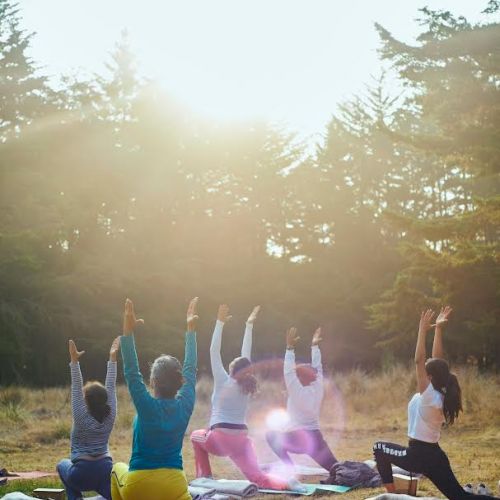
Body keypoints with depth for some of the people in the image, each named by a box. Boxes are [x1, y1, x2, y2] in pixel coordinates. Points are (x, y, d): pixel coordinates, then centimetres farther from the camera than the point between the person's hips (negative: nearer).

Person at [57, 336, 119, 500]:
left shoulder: (81, 417, -10)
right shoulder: (109, 417, -1)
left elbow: (76, 388, -14)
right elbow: (111, 386, 3)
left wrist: (74, 360, -19)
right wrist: (112, 358, 3)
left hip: (81, 474, -2)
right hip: (105, 471, 2)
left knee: (62, 465, 29)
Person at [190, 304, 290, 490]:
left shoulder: (223, 382, -2)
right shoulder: (246, 385, 8)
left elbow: (214, 351, -4)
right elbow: (246, 354, 15)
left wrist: (220, 322, -5)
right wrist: (249, 325, 19)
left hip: (219, 440, -3)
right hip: (241, 440, 3)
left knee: (196, 436, 29)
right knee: (258, 478, -7)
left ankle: (204, 476, 20)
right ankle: (289, 483, -36)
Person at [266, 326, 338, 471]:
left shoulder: (297, 392, -10)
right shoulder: (318, 390, 4)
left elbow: (288, 372, -14)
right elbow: (317, 368, 15)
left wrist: (290, 348, -15)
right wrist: (314, 346, 18)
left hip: (297, 439, -5)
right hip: (316, 439, 5)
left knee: (271, 436, 18)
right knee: (334, 468, 5)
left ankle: (290, 468, 9)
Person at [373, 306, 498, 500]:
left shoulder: (429, 396, -17)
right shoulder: (441, 395, 3)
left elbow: (419, 361, -22)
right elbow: (437, 359, 7)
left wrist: (423, 330, -20)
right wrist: (438, 329, 6)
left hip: (418, 455, -7)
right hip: (435, 456, 8)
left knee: (379, 448, 14)